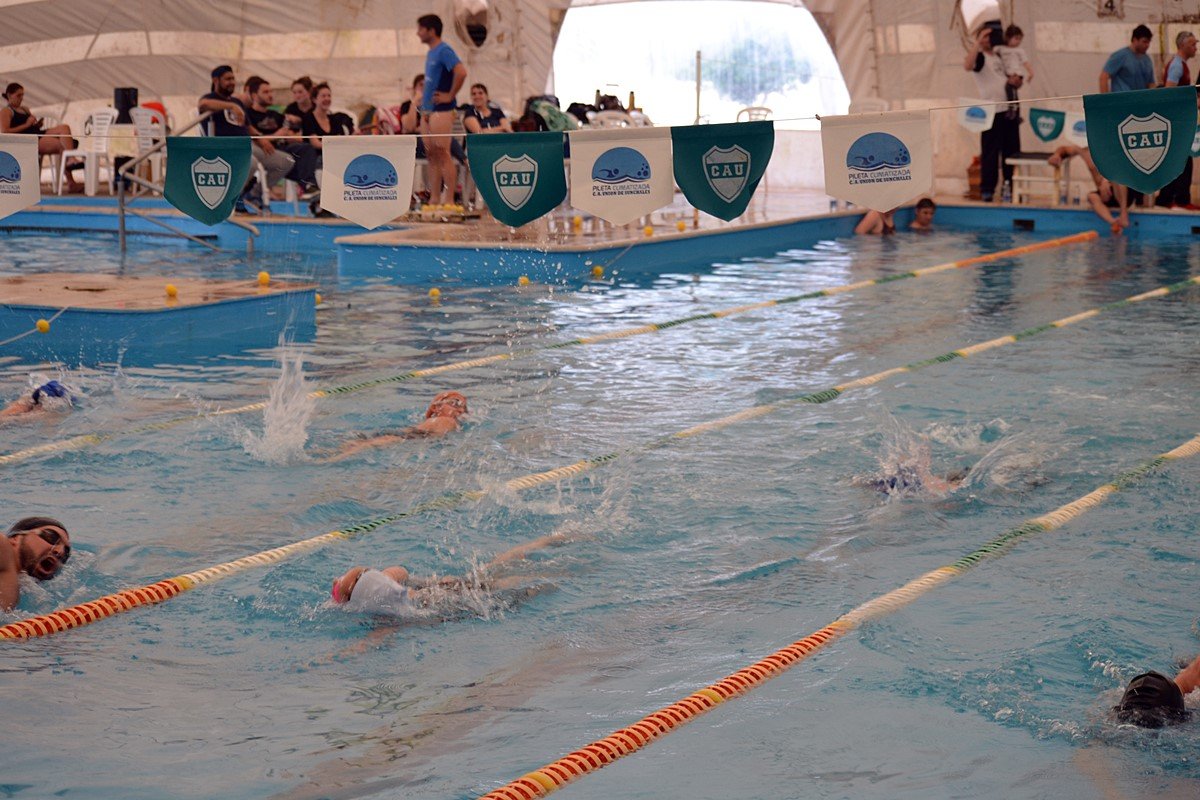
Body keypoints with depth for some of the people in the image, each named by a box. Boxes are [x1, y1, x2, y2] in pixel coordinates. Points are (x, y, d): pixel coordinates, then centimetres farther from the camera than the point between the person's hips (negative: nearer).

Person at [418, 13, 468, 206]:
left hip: (441, 111, -9)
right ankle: (434, 199, 11)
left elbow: (461, 72, -26)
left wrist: (450, 95, -18)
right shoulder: (431, 53, 17)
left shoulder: (444, 51, -11)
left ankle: (449, 200, -8)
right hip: (428, 110, 9)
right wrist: (424, 106, 16)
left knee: (443, 154, -9)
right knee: (431, 155, 8)